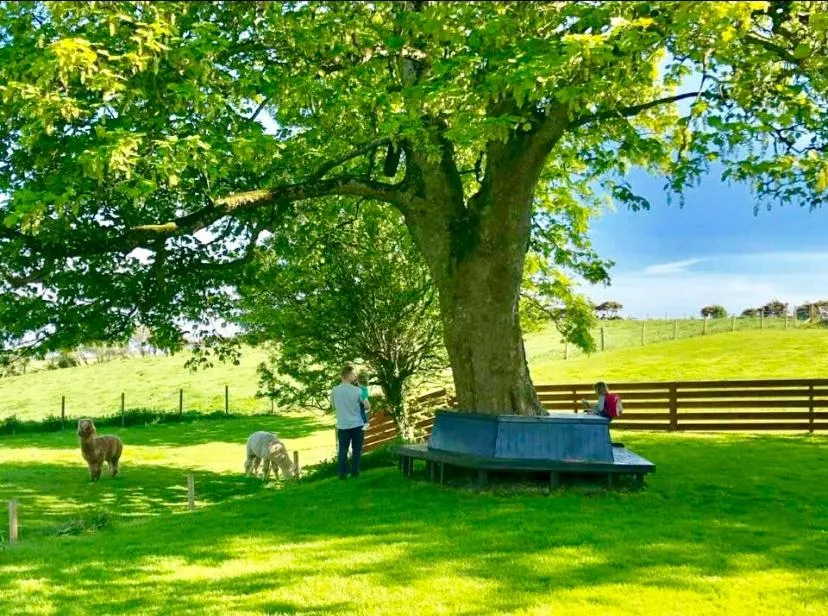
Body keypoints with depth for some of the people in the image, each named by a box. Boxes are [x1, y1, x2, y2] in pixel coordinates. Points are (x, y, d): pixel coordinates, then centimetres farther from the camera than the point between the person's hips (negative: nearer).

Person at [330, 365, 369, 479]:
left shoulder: (334, 391, -4)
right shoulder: (357, 390, -12)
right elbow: (368, 406, -4)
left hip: (342, 425, 2)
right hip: (357, 424, -2)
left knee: (343, 450, 10)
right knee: (356, 449, 10)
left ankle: (342, 473, 9)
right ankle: (355, 472, 14)